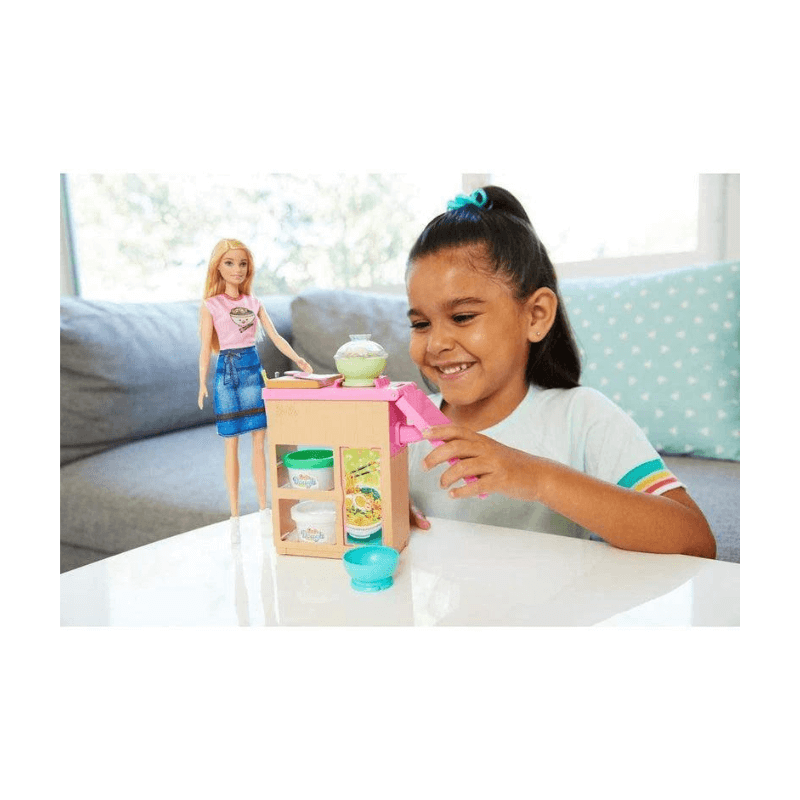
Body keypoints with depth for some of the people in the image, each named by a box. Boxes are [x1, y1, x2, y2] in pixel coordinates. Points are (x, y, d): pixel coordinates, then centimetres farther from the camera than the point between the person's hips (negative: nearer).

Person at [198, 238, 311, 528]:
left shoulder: (253, 303, 8)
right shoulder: (210, 305, -1)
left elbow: (275, 337, 5)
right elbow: (206, 347, -2)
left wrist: (298, 359, -8)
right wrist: (203, 384, -6)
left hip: (253, 368, 3)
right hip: (227, 371, -3)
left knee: (259, 440, 4)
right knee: (231, 444, 2)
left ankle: (263, 507, 15)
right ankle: (234, 513, 11)